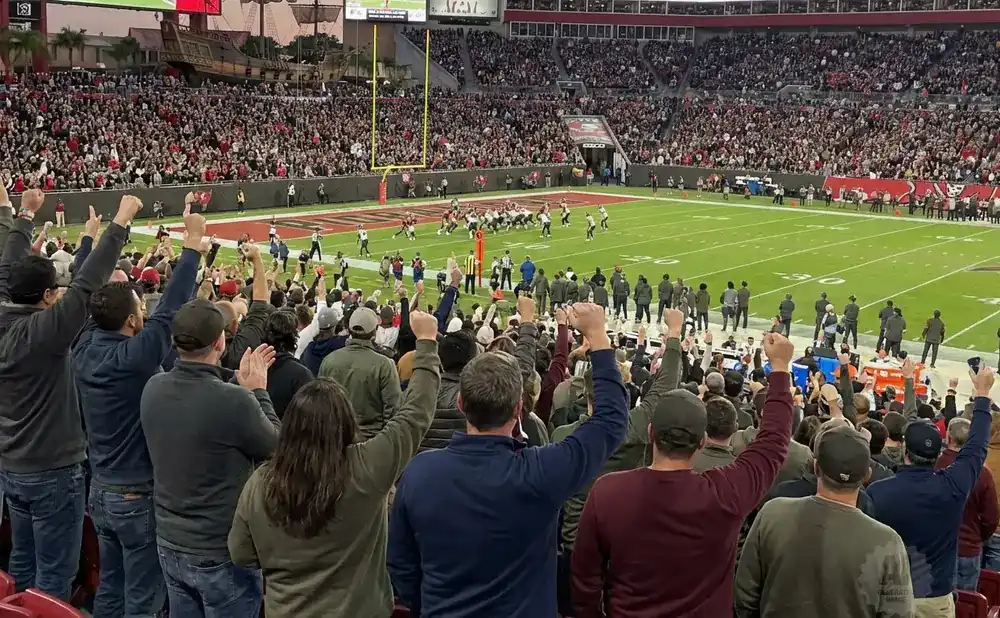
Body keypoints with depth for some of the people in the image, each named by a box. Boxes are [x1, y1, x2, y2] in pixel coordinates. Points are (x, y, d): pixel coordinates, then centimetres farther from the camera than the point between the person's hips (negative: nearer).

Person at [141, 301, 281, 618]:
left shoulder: (153, 388, -7)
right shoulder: (232, 400, -27)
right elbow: (278, 447, -9)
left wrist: (237, 381, 12)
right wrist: (257, 391, 1)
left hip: (170, 544, 6)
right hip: (222, 553, -6)